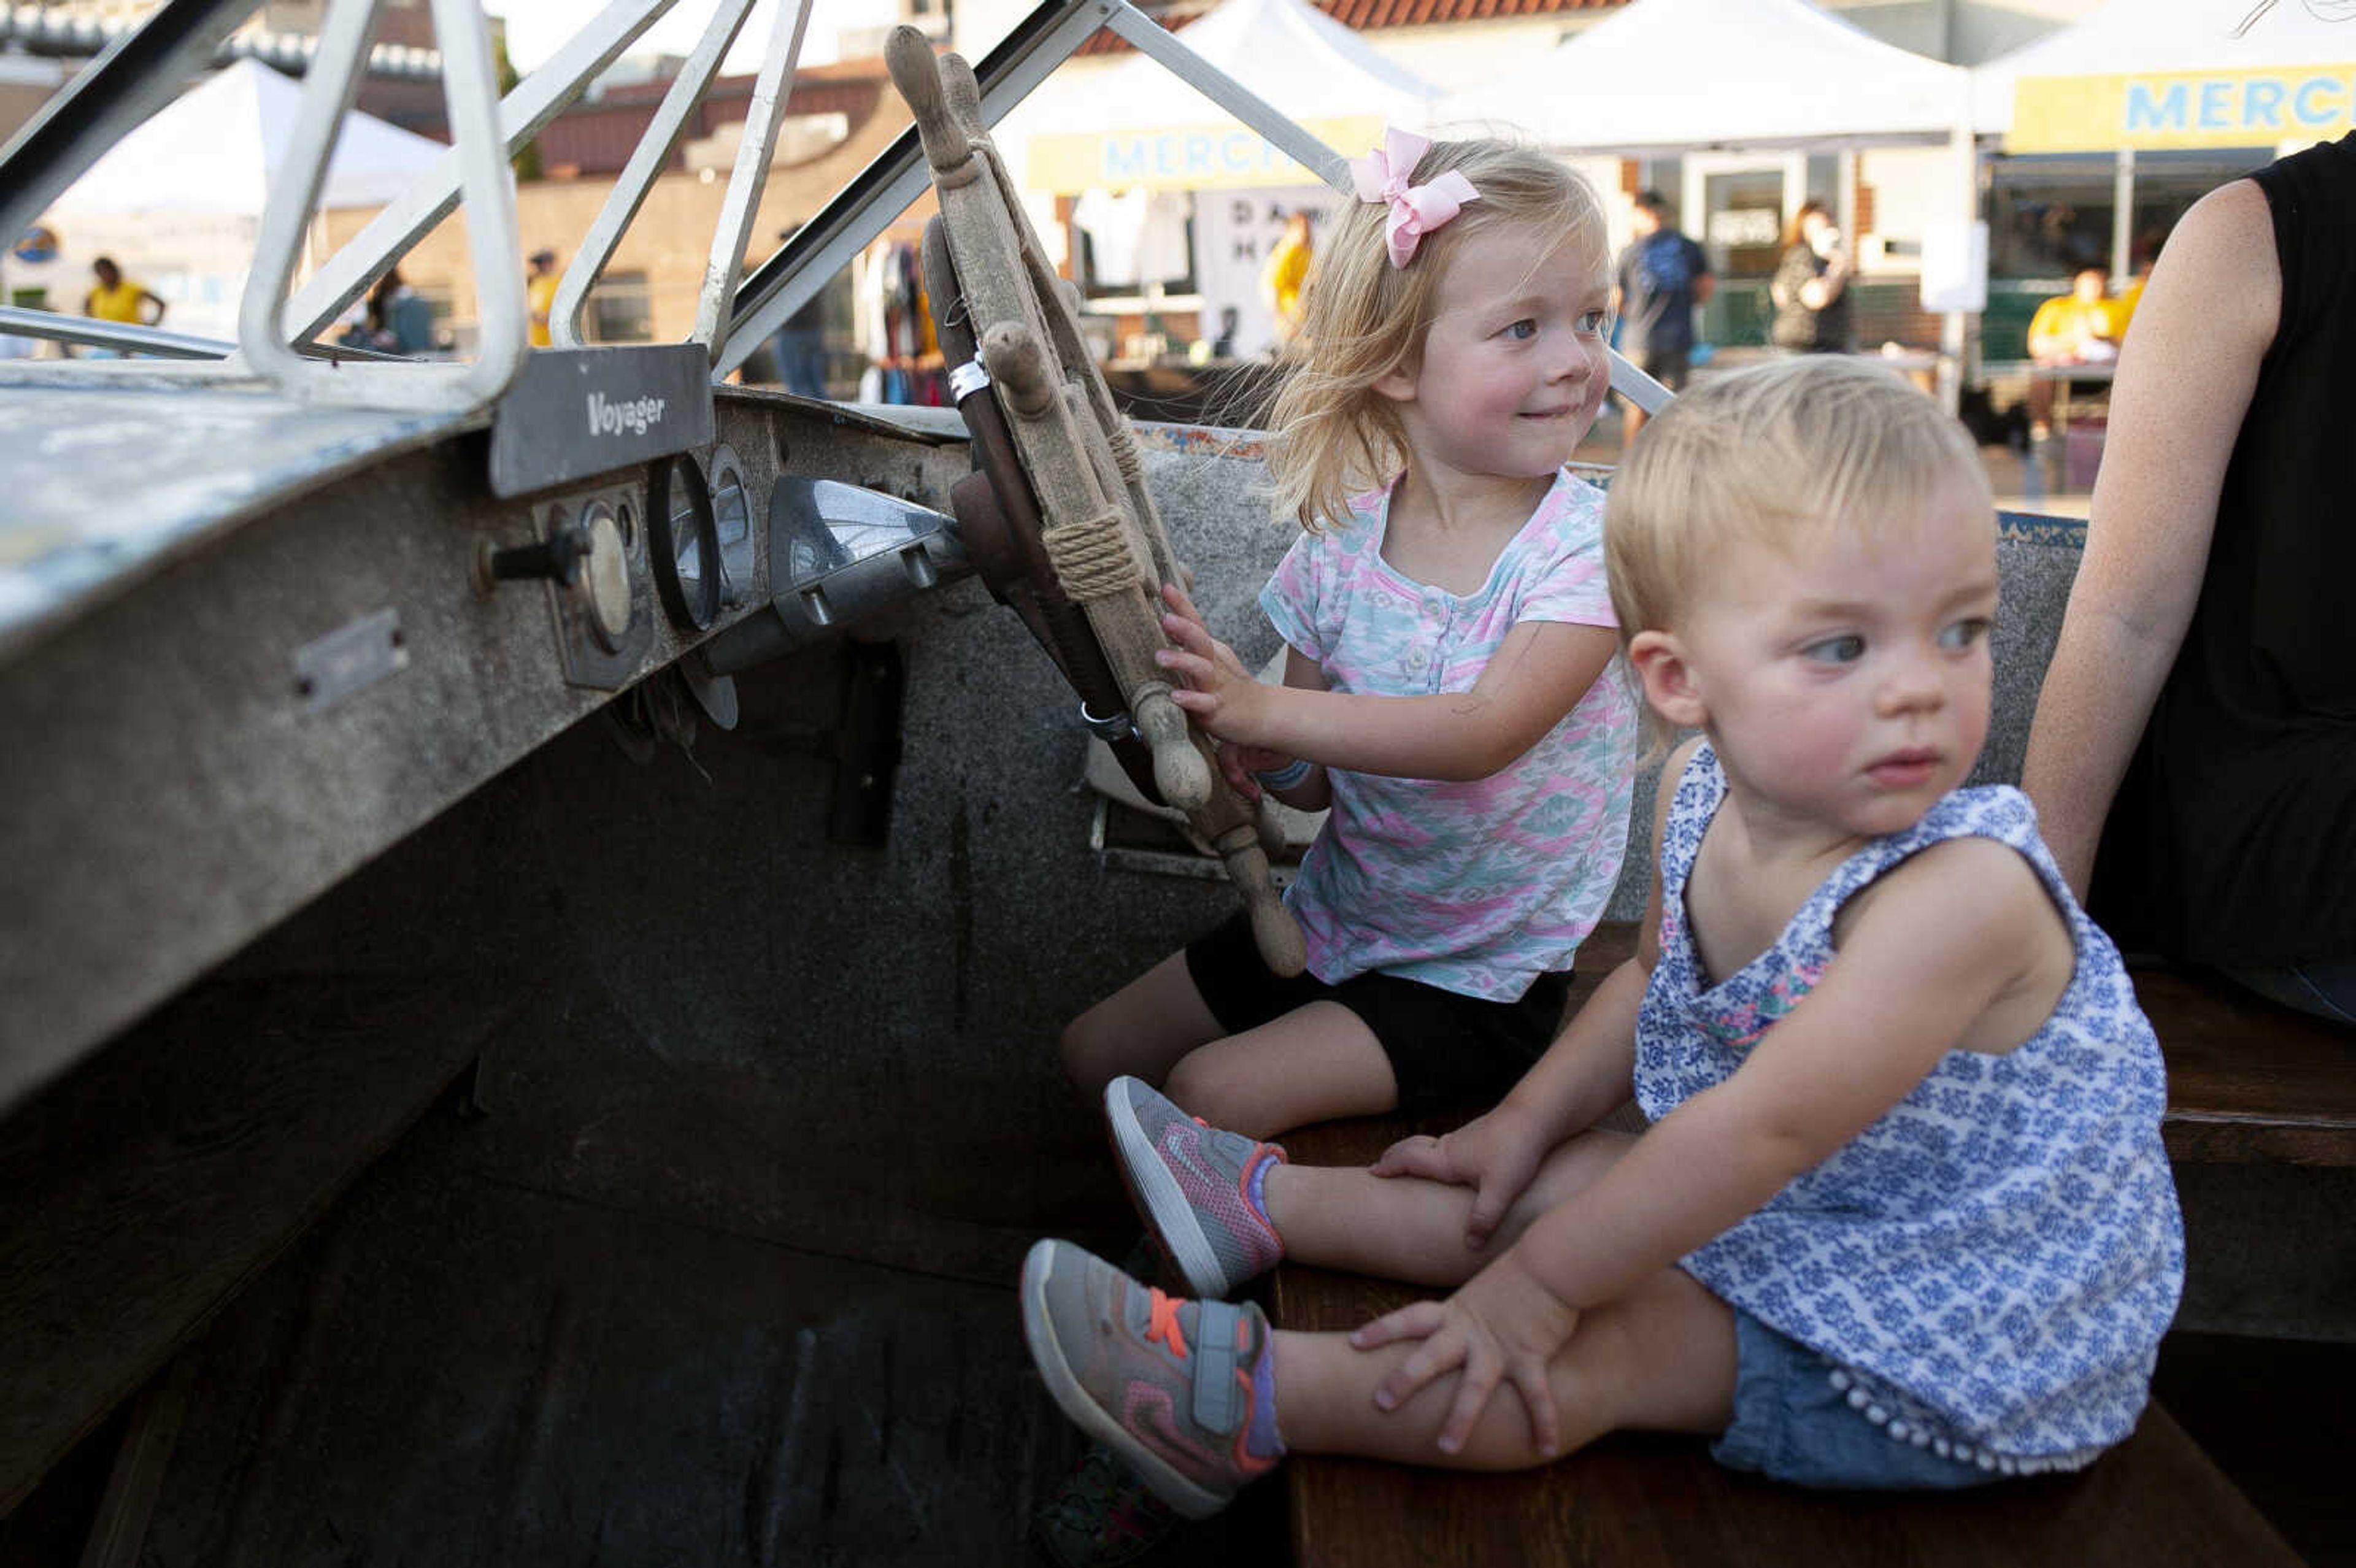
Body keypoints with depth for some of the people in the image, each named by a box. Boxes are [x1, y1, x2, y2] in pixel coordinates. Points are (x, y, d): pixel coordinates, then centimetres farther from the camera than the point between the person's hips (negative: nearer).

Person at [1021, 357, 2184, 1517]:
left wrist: (1541, 1284, -27)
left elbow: (1764, 1129, -34)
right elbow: (1653, 978, 10)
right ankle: (1268, 1202, 22)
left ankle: (1250, 1406, -11)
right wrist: (1523, 1121, 8)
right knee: (1566, 1176, 8)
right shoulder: (1701, 790, -10)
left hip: (1957, 1357, -7)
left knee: (1611, 1346, -18)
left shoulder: (1963, 890, -35)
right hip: (1802, 1211, 8)